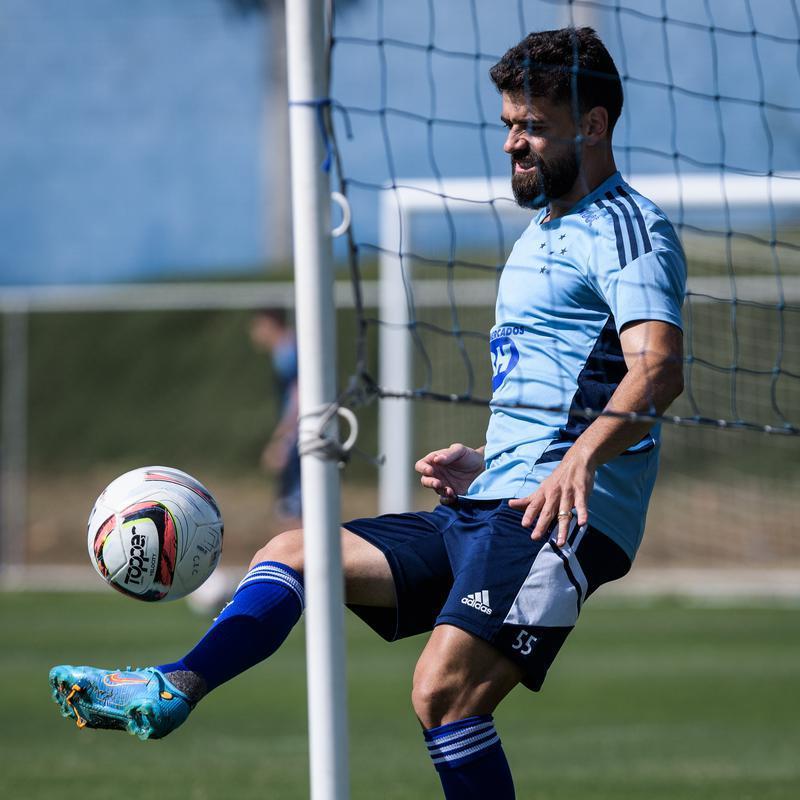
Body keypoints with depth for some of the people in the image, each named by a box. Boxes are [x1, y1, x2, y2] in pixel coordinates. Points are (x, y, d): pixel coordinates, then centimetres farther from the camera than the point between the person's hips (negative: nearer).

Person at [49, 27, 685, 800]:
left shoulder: (627, 227, -7)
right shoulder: (544, 230, 24)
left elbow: (658, 367, -26)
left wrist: (582, 458, -42)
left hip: (558, 515, -10)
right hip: (483, 511, 10)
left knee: (444, 691, -24)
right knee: (291, 554, 4)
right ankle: (170, 691, -14)